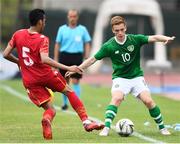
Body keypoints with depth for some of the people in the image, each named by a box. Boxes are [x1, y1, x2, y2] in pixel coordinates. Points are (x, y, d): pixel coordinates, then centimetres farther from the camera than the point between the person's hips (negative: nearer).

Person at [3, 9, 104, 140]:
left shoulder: (18, 34, 3)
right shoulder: (42, 39, -12)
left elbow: (6, 54, 5)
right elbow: (44, 59, -28)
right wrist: (68, 68, -26)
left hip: (29, 82, 4)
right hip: (46, 75, -4)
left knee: (50, 109, 10)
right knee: (69, 91, 21)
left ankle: (46, 119, -28)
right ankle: (86, 122, 13)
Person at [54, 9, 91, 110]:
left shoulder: (82, 29, 5)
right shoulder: (62, 29, 6)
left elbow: (87, 44, 9)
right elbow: (57, 44, 8)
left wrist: (87, 57, 0)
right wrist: (55, 59, 4)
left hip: (77, 56, -1)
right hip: (64, 56, 1)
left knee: (75, 82, -6)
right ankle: (65, 103, 19)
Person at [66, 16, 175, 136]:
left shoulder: (135, 39, -8)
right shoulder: (109, 46, -8)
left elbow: (153, 38, -18)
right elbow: (93, 59, -1)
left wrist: (166, 38, -38)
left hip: (137, 77, 1)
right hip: (120, 78, -1)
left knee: (148, 101, -14)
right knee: (117, 98, -29)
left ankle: (162, 127, 5)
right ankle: (106, 128, -28)